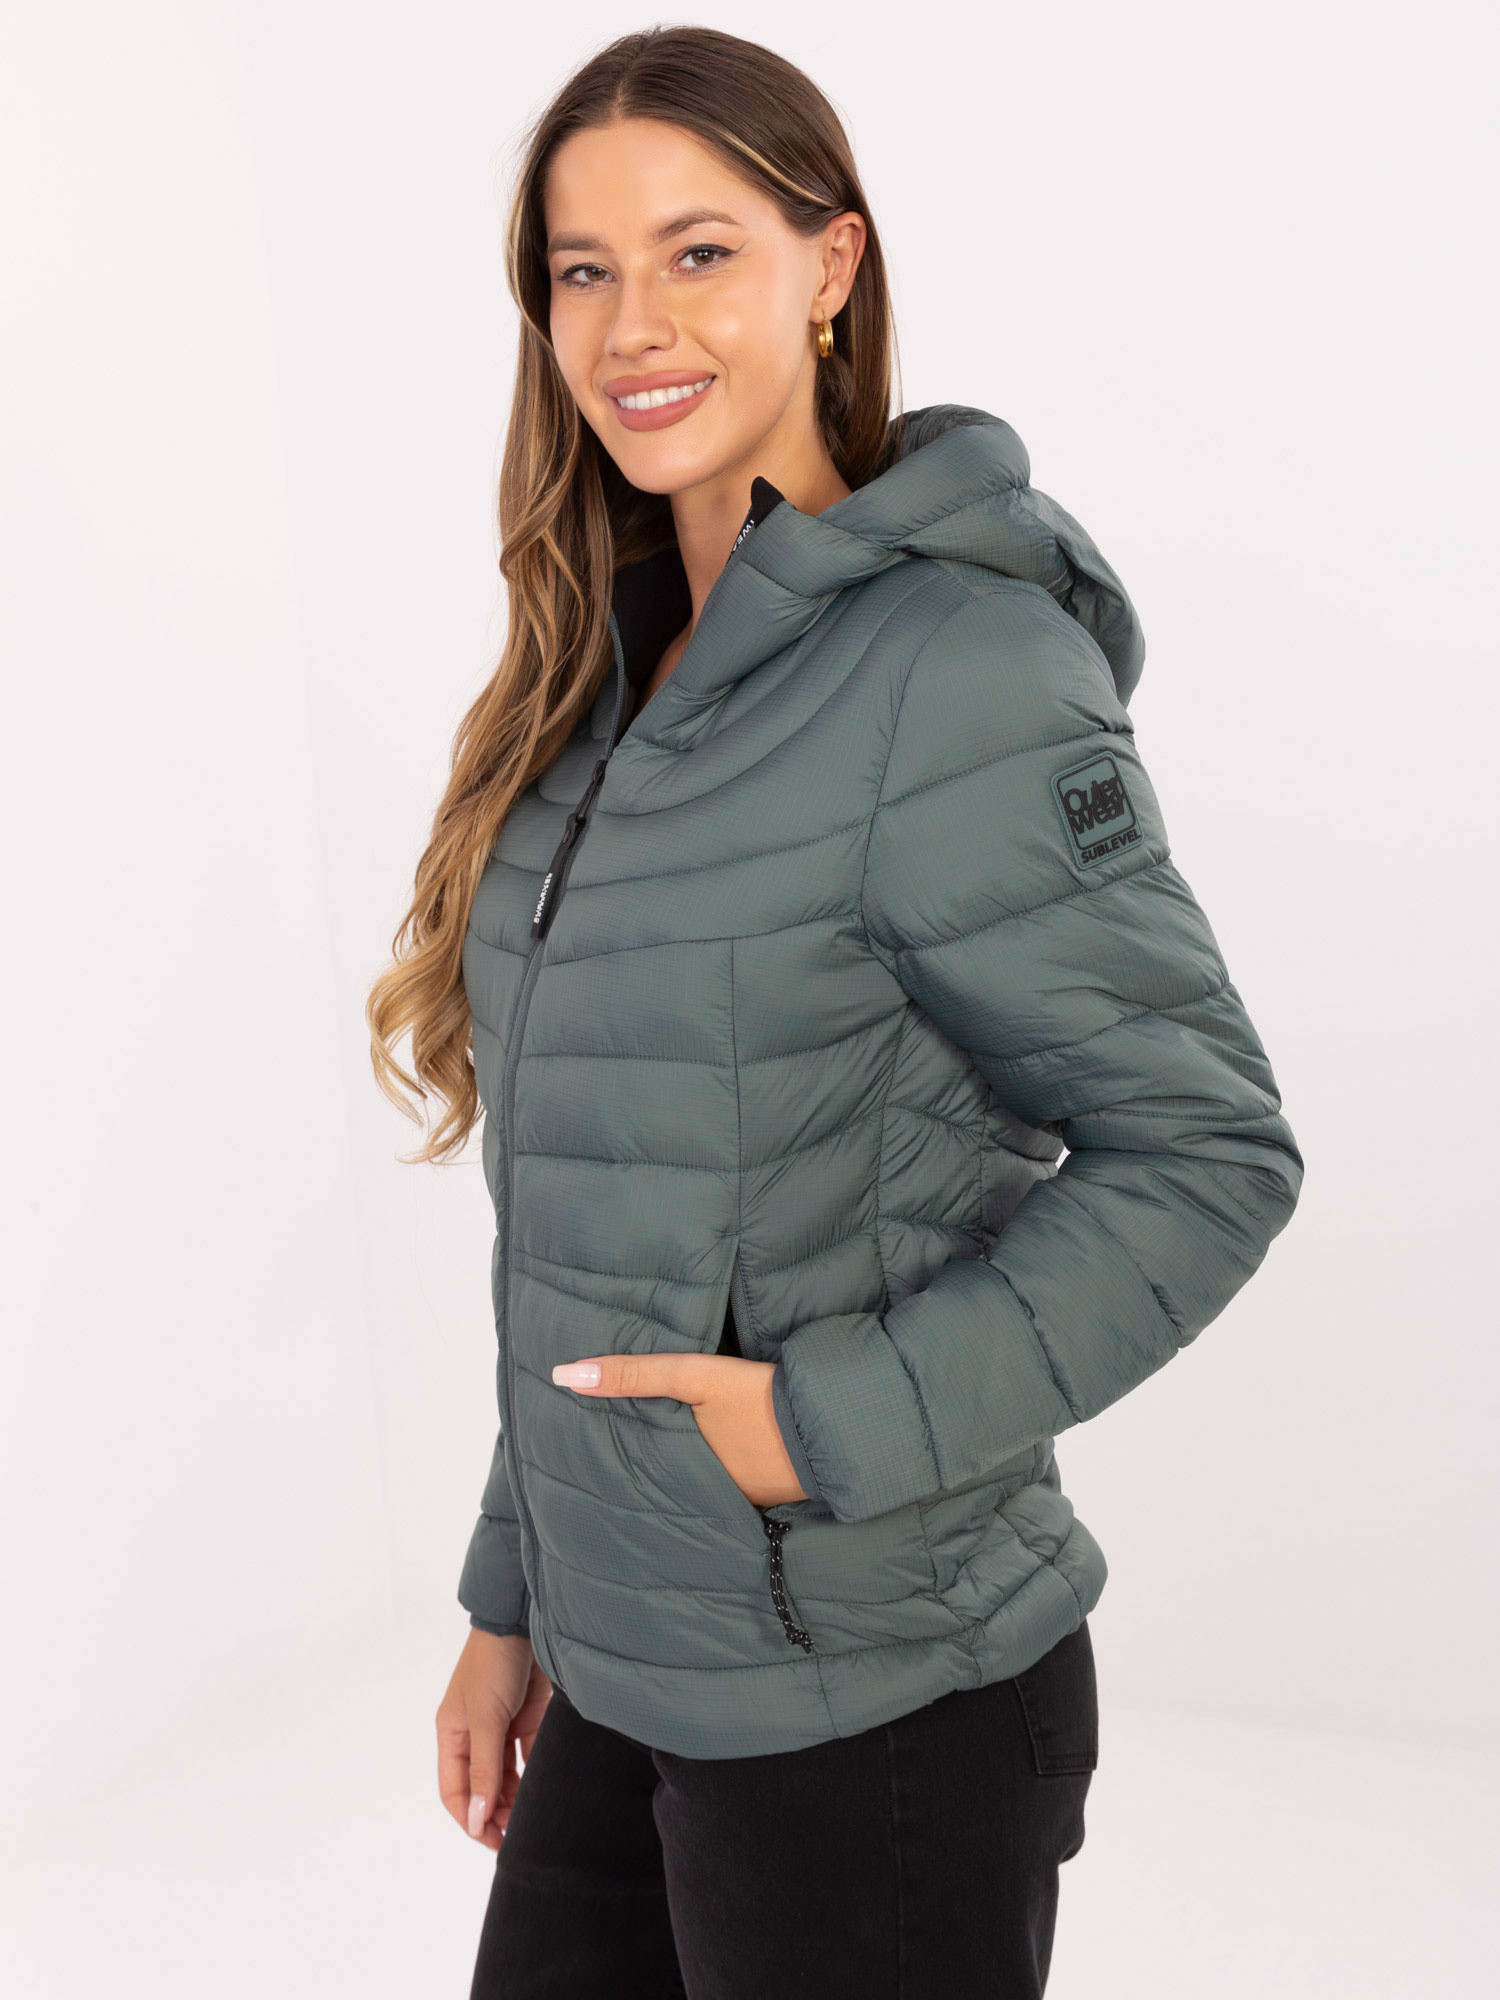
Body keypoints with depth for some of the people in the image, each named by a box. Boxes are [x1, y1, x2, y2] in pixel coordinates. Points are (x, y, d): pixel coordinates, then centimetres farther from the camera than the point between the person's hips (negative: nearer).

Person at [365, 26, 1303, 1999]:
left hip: (872, 1707, -7)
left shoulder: (961, 670, -16)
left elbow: (1205, 1154, -15)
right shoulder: (616, 673, 7)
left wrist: (840, 1422, -21)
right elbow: (585, 1217, 10)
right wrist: (515, 1601, 13)